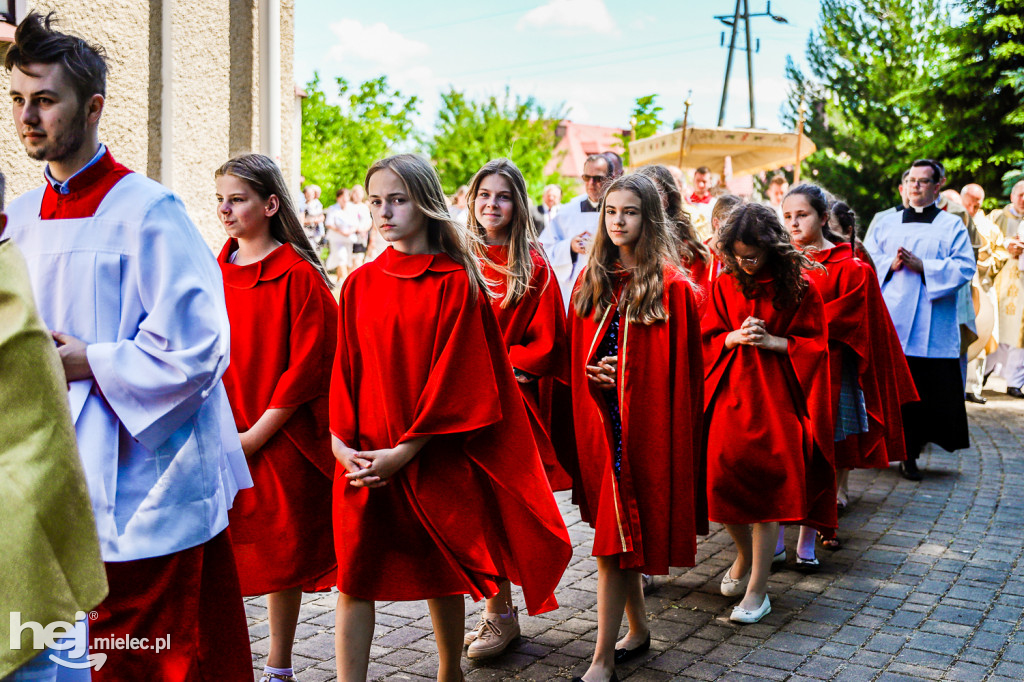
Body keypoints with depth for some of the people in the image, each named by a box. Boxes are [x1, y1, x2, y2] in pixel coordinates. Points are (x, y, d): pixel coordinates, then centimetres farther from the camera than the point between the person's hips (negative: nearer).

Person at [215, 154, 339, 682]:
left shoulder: (299, 276, -8)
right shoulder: (214, 275, 9)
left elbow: (308, 365, -13)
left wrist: (256, 434, -15)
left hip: (279, 440, -4)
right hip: (218, 442, 5)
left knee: (283, 551, 7)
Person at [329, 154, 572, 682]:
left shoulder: (456, 282, -6)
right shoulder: (360, 284, 6)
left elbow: (455, 376, -10)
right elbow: (345, 368, 6)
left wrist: (406, 450, -15)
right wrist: (342, 441, -8)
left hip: (434, 457, -2)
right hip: (364, 460, 3)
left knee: (439, 572, 12)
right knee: (354, 576, 1)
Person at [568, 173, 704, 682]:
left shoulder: (671, 287, -7)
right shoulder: (592, 280, 9)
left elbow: (678, 372, -7)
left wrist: (622, 376, -15)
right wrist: (593, 371, -5)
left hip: (643, 424, -5)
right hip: (599, 420, 5)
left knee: (616, 538, -4)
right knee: (621, 533, 15)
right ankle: (638, 629, 32)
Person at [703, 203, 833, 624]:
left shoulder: (798, 288, -3)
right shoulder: (724, 285, 6)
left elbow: (814, 343, 0)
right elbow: (708, 338, 9)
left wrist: (773, 342, -15)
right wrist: (735, 337, -11)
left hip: (777, 395, -3)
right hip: (731, 393, 3)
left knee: (767, 485, -7)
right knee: (724, 478, -1)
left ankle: (757, 590, 3)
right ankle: (745, 554, 31)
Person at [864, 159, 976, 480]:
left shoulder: (952, 225, 10)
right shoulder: (886, 224, 17)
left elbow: (964, 268, -1)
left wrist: (922, 266, -12)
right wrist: (892, 264, -8)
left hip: (931, 327, -1)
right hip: (888, 320, 1)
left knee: (925, 391, -3)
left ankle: (909, 454, 6)